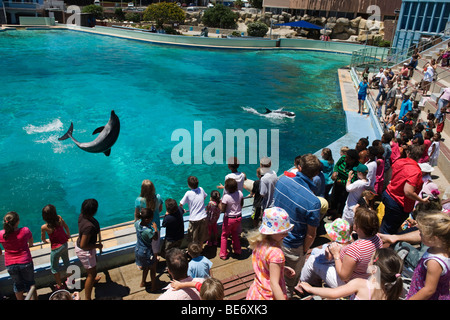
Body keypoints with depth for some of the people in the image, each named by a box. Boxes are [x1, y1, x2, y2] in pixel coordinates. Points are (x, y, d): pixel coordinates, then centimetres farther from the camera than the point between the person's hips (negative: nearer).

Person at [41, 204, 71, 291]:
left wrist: (45, 241, 20)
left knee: (54, 268, 19)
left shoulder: (44, 227, -24)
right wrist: (68, 235, 22)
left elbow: (43, 238, -4)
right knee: (67, 263, 27)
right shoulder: (59, 218, -16)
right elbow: (66, 227, 2)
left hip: (56, 248, -5)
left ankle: (59, 285, 33)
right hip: (65, 244, 5)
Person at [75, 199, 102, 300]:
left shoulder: (82, 215, -16)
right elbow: (83, 245, -33)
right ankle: (87, 298, 26)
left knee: (94, 261, 35)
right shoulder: (89, 226, -41)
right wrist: (97, 245, -21)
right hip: (84, 251, -9)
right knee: (92, 273, 10)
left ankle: (93, 279, 65)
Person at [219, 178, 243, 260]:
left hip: (229, 219, -5)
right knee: (235, 233, 28)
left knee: (224, 235, 16)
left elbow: (222, 210, -21)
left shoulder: (226, 197, -26)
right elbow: (241, 204, 3)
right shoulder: (240, 193, -11)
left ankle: (223, 254, 22)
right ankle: (237, 250, 39)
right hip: (238, 217, 5)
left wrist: (219, 203, -4)